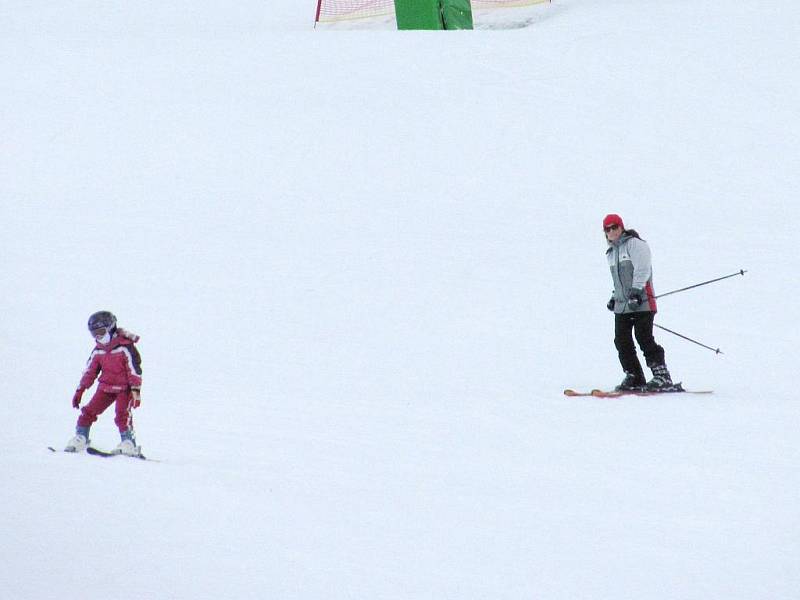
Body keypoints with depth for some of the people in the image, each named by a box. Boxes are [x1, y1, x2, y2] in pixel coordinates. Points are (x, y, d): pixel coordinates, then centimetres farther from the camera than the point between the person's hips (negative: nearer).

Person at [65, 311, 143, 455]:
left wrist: (136, 390, -21)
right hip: (106, 387, 6)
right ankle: (80, 439, 9)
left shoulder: (125, 347, -15)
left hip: (124, 387, -6)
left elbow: (135, 368, -16)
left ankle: (129, 443, -18)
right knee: (89, 411, -2)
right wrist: (79, 391, 10)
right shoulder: (98, 351, 5)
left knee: (122, 413, -23)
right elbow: (89, 371, 12)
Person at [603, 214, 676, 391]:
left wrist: (636, 291, -23)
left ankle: (663, 378, -11)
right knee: (622, 342, 0)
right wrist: (615, 297, 24)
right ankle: (635, 378, 7)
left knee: (645, 339, -13)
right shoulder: (612, 252, 23)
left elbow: (642, 269, -14)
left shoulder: (635, 244, -4)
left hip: (641, 302, -8)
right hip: (622, 305, 8)